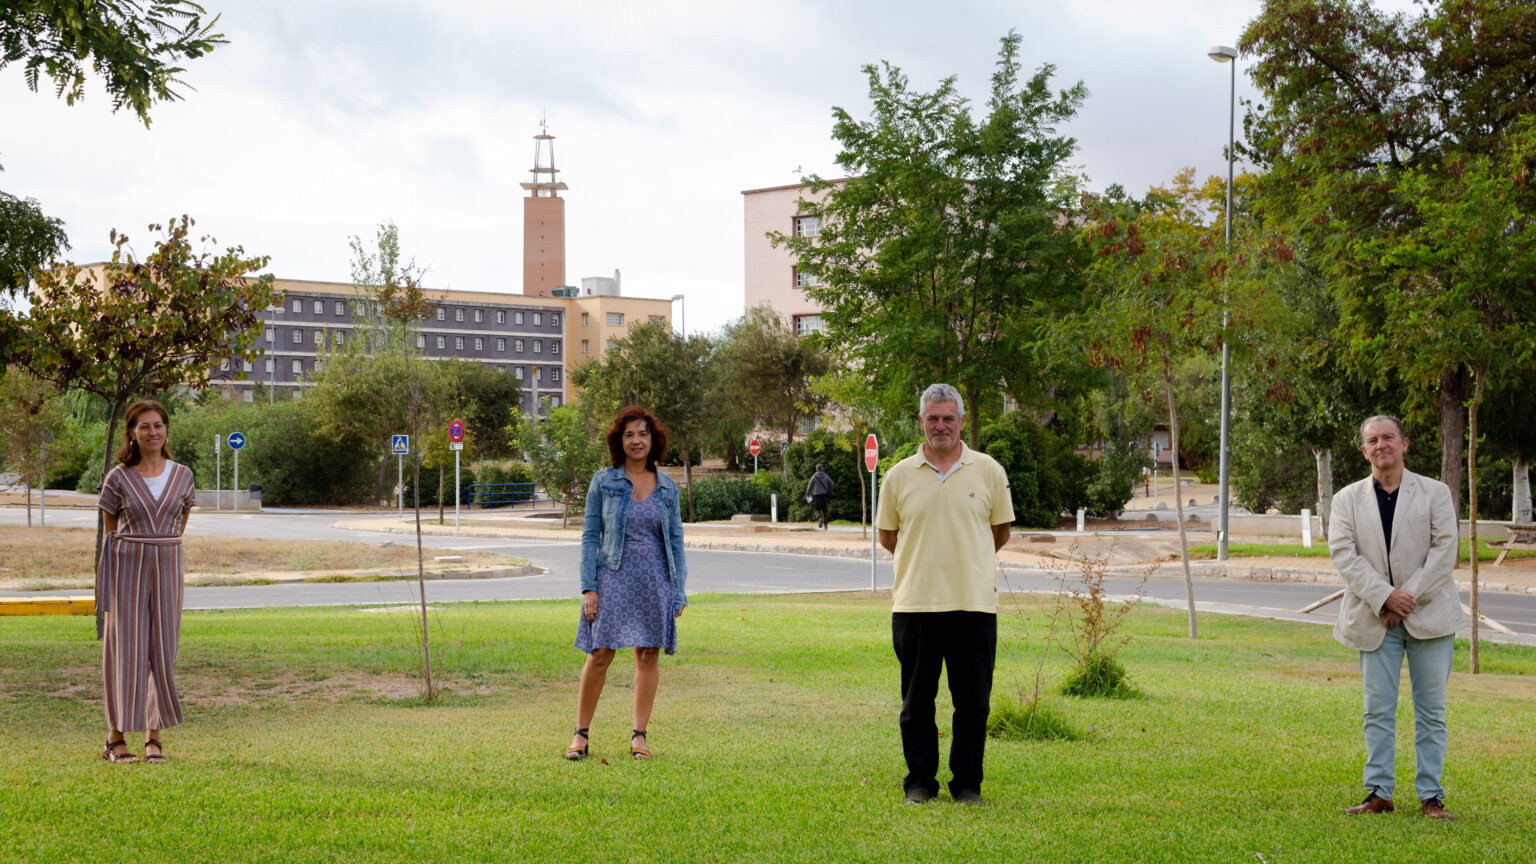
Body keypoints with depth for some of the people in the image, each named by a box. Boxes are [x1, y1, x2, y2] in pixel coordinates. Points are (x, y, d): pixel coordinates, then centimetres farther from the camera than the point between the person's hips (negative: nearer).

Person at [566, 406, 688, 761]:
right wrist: (588, 588, -7)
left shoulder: (667, 487, 7)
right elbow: (590, 536, 1)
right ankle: (581, 733, 6)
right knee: (600, 654, -6)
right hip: (613, 577, -2)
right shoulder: (603, 482, 2)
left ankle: (639, 735, 10)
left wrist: (679, 592, 4)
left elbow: (675, 541, 10)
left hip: (655, 579, 2)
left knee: (648, 655, 2)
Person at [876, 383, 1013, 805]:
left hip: (974, 605, 0)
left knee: (973, 703, 4)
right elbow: (887, 536, 14)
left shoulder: (989, 471, 3)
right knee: (916, 703, 6)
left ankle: (968, 784, 15)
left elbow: (1000, 531, 15)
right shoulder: (899, 476, 4)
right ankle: (919, 783, 16)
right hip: (914, 605, 0)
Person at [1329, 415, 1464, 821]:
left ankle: (1431, 795, 7)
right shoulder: (1348, 499, 8)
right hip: (1375, 619, 1)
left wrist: (1410, 598, -13)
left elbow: (1445, 548, -4)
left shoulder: (1435, 493, 5)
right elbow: (1343, 553, -4)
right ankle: (1379, 793, 7)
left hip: (1428, 616, -1)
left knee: (1431, 710, 2)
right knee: (1378, 710, 2)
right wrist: (1384, 597, -16)